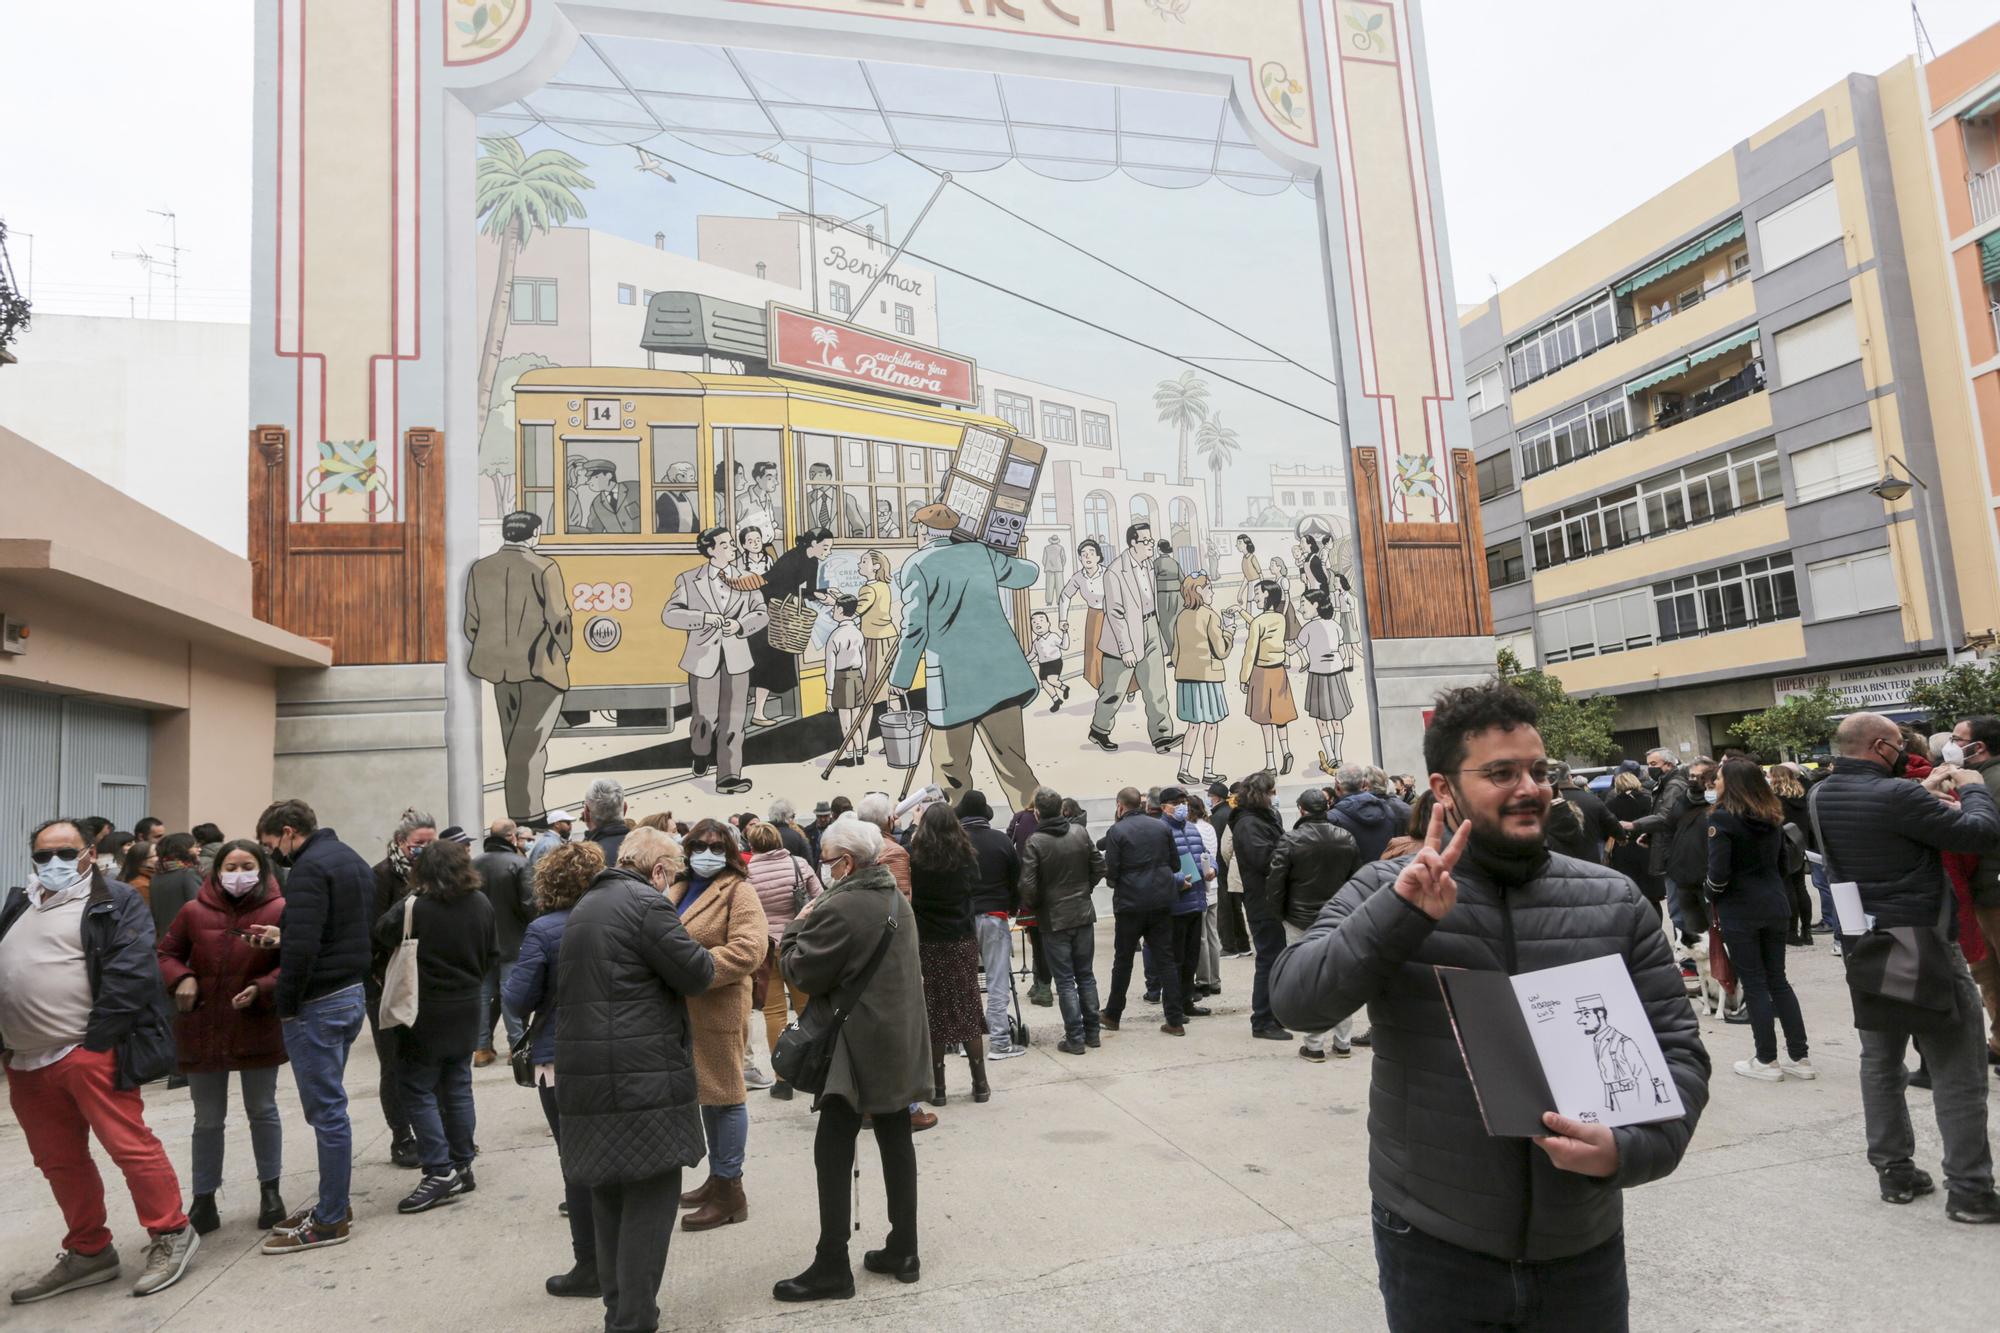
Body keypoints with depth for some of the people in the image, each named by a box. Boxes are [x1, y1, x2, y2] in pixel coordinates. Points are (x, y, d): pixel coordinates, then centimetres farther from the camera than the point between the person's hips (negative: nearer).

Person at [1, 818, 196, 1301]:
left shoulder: (114, 901, -5)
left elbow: (131, 971, -14)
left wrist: (96, 1038, -17)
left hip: (90, 1054, -8)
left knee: (130, 1145, -8)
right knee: (59, 1162, 15)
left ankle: (171, 1235, 5)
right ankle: (88, 1253, 28)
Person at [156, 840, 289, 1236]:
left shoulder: (279, 911, -11)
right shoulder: (194, 912, -4)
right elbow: (166, 954, 8)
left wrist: (261, 988, -23)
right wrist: (181, 978, -11)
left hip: (257, 1029, -2)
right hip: (202, 1029, 2)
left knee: (262, 1112, 13)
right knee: (207, 1120, 12)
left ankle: (270, 1191, 28)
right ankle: (203, 1201, 24)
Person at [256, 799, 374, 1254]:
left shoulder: (310, 868, -16)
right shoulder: (352, 859, 15)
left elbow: (302, 945, -24)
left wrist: (285, 1003, -13)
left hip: (318, 1003, -10)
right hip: (353, 992, 10)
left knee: (326, 1110, -2)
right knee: (329, 1105, 18)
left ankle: (330, 1220, 5)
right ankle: (333, 1203, 26)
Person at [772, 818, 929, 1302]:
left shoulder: (839, 908, -19)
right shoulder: (895, 899, 9)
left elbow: (802, 973, -14)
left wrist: (798, 926, 1)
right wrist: (813, 921, 13)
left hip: (861, 1048, -9)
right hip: (900, 1042, 9)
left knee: (833, 1150, 0)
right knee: (896, 1140, 14)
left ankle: (832, 1267, 6)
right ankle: (903, 1251, 23)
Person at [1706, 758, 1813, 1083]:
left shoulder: (1722, 818, -15)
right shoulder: (1773, 815, 8)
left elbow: (1718, 872, -19)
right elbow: (1782, 861, 15)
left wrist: (1710, 891, 0)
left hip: (1740, 909, -6)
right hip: (1775, 904, 6)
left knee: (1754, 984, 2)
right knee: (1777, 980, 14)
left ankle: (1766, 1061, 9)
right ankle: (1799, 1058, 17)